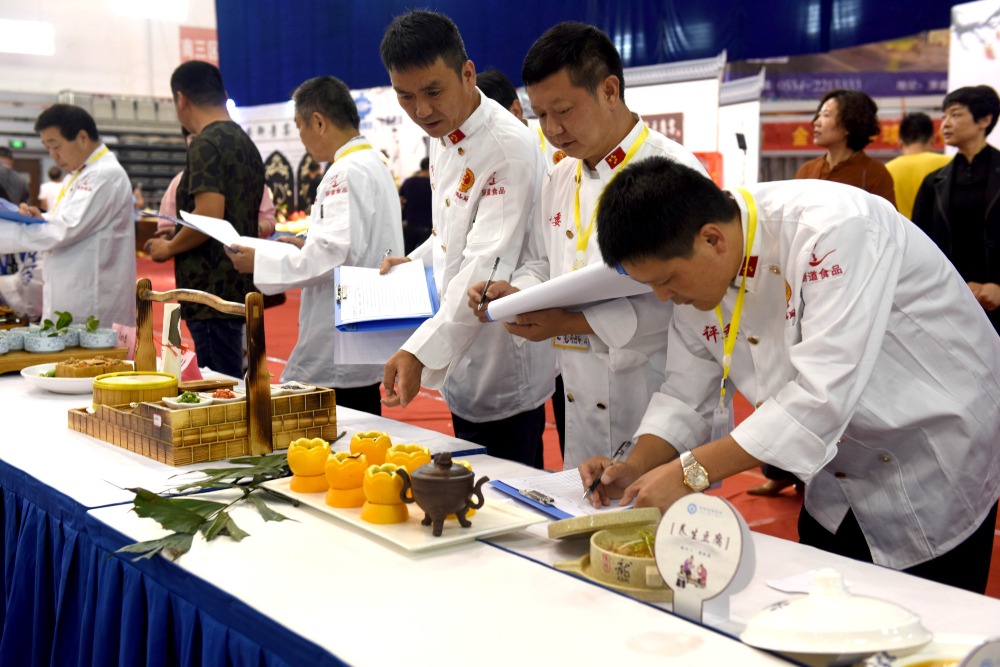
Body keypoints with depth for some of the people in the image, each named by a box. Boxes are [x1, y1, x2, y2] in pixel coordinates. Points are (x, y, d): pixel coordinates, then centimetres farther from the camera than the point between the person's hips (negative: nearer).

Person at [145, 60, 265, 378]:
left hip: (213, 291, -9)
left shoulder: (206, 144, -12)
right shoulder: (247, 143, 15)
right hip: (240, 288, 9)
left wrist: (168, 248, -6)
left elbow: (210, 215, -22)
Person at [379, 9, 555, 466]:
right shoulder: (442, 139, 6)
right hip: (462, 367, 9)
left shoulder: (509, 148, -22)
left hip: (503, 375, -9)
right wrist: (413, 262, 6)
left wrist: (421, 351, -35)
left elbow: (486, 267, -29)